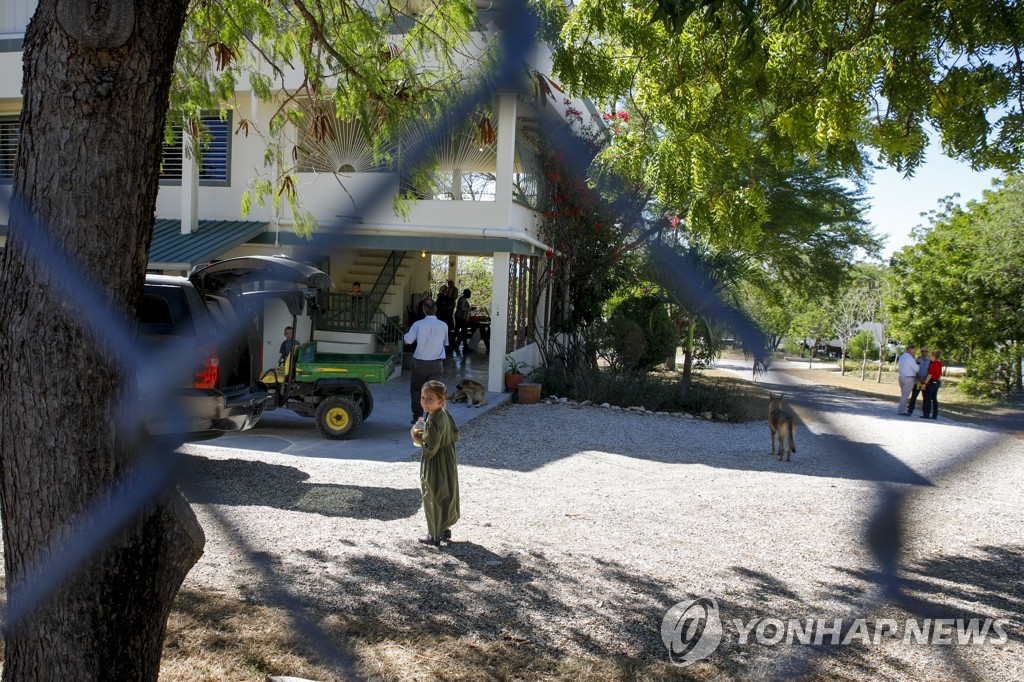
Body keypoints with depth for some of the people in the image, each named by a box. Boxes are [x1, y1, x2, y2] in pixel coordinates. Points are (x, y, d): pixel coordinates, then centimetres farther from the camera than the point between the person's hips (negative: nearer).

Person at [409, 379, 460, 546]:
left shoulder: (433, 422, -27)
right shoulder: (445, 414, -1)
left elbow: (430, 450, -27)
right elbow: (455, 436, 9)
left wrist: (417, 437, -14)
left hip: (435, 466, -9)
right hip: (448, 462, 9)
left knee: (433, 499, 6)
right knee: (447, 496, 20)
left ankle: (434, 536, 18)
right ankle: (446, 528, 35)